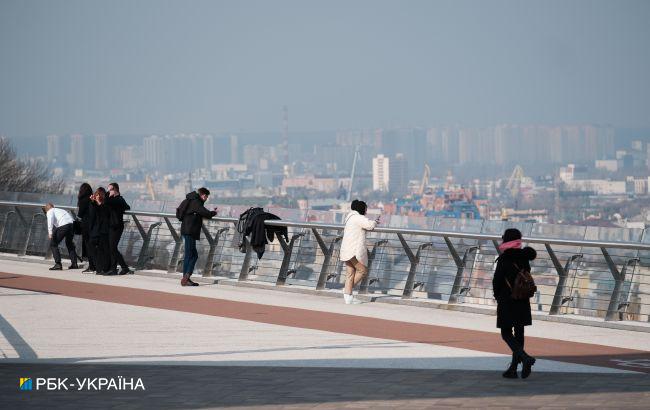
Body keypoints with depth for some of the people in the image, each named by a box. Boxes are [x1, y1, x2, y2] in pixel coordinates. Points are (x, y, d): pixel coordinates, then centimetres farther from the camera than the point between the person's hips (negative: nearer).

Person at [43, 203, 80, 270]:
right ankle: (74, 263, 25)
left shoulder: (50, 211, 16)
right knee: (69, 243, 28)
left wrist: (50, 233, -14)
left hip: (63, 225, -7)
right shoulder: (60, 210, 36)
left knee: (53, 244, 7)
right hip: (72, 224, 7)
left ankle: (58, 264, -4)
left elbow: (50, 220, -6)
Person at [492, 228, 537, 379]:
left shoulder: (504, 259, -14)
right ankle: (513, 368, 14)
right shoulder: (524, 257, 4)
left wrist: (497, 296, 6)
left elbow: (497, 280, -10)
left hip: (507, 302, -6)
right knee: (519, 333, 11)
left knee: (506, 334, 0)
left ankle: (525, 358, -21)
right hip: (523, 302, 6)